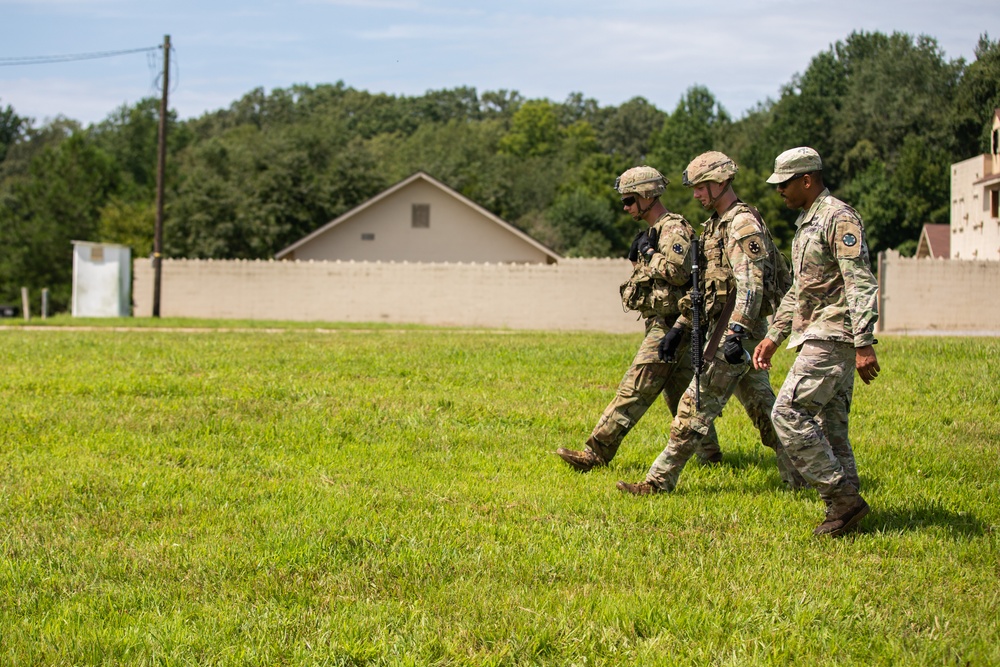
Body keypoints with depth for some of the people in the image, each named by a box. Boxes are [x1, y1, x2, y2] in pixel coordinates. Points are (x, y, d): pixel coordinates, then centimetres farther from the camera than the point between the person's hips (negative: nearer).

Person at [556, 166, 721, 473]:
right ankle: (709, 453, 16)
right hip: (661, 324, 10)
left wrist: (649, 255, -14)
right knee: (681, 395, 12)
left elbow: (678, 271, -27)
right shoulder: (651, 233, 17)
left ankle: (595, 455, -10)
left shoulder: (674, 229, -13)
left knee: (634, 390, -9)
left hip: (669, 326, -10)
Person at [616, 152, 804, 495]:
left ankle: (660, 480, -4)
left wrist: (736, 333, -32)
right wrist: (679, 327, 21)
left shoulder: (743, 225, -14)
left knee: (696, 406, -7)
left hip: (737, 329, -10)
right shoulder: (716, 224, 18)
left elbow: (750, 284, -24)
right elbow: (706, 286, 24)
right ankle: (797, 474, 18)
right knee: (762, 406, 13)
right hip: (729, 329, 10)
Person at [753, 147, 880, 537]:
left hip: (832, 336, -10)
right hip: (818, 336, 10)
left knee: (788, 413, -15)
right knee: (828, 425, 8)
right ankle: (845, 505, 11)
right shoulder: (805, 223, 19)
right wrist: (773, 336, 24)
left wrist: (864, 344, -25)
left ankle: (842, 497, -12)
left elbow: (862, 285, -19)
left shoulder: (839, 219, -12)